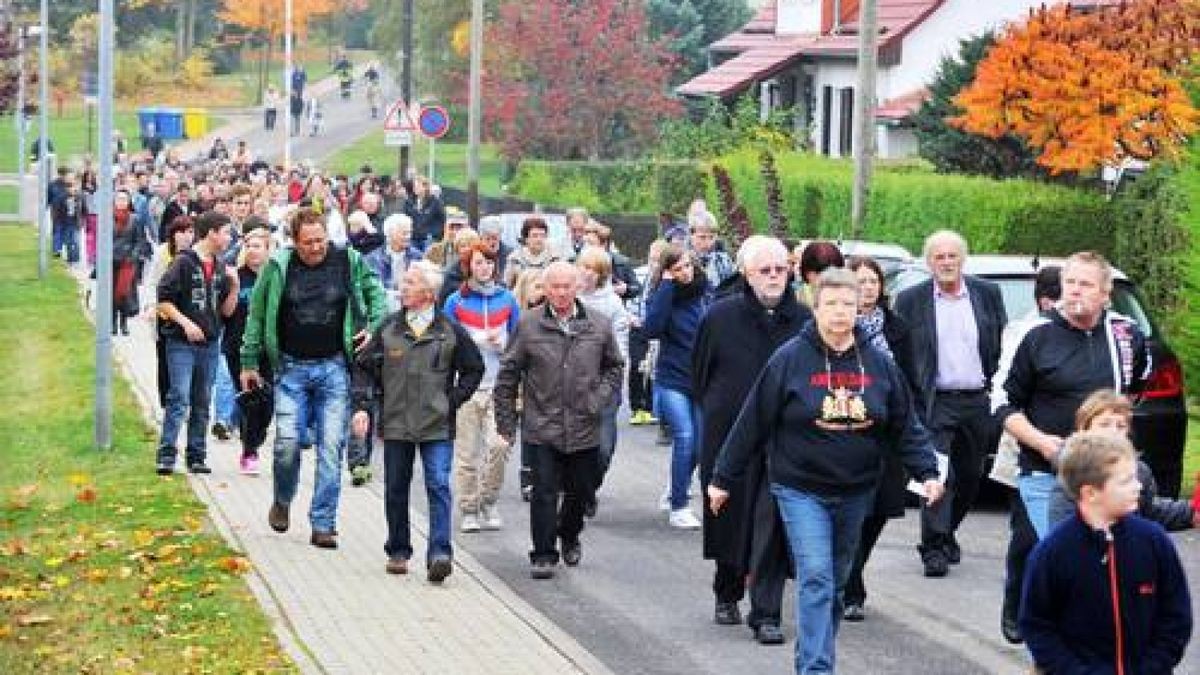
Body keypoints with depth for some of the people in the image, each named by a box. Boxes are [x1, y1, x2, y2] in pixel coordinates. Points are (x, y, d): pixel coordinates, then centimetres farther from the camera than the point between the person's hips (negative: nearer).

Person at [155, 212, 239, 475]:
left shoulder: (220, 268, 12)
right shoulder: (183, 263, -7)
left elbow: (227, 311, 14)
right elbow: (163, 300, -9)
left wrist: (234, 286, -1)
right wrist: (185, 322, -16)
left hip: (210, 344, 6)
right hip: (181, 344, -6)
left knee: (202, 403, 9)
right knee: (179, 399, -11)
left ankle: (197, 456, 14)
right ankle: (166, 455, -10)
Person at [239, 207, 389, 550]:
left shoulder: (350, 262, 0)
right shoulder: (278, 267, -1)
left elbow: (376, 293, 16)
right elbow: (256, 315, 8)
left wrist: (375, 329, 0)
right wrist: (249, 363, 9)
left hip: (334, 368, 0)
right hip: (292, 368, 0)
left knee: (331, 448, -2)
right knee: (288, 442, -7)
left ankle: (323, 525, 4)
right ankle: (282, 500, 24)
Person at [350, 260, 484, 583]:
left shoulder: (450, 332, 0)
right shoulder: (389, 329, 6)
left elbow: (474, 369, 10)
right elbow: (364, 367, 11)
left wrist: (453, 400, 2)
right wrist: (363, 406, 0)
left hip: (437, 426, -2)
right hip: (396, 425, 2)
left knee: (439, 487, -11)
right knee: (395, 490, 8)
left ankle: (439, 554, -14)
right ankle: (398, 552, 20)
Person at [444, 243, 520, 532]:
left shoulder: (506, 299, 7)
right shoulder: (456, 301, 2)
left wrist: (502, 343, -5)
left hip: (498, 385, 1)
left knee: (499, 445, -12)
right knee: (467, 451, 2)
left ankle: (489, 502, 7)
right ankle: (469, 510, 13)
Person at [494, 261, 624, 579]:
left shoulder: (598, 326, 3)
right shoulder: (529, 325, -3)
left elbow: (614, 367, 16)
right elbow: (508, 374, 2)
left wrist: (600, 397, -1)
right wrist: (505, 420, 0)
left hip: (584, 427, 2)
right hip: (542, 426, -2)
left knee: (580, 491, 13)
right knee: (544, 492, -5)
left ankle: (569, 536, 40)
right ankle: (543, 555, 4)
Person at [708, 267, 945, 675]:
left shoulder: (878, 364, 2)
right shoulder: (790, 359, -8)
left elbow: (906, 426, 7)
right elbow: (752, 423, -5)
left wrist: (926, 472, -5)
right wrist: (723, 479, -2)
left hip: (856, 491, 4)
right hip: (800, 488, -4)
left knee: (836, 581, 14)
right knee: (816, 577, -16)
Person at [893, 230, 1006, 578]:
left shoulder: (988, 294, 6)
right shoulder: (911, 301, -1)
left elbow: (1003, 346, 12)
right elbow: (898, 355, 1)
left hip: (978, 402, 3)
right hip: (935, 403, -3)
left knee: (969, 477, 12)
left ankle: (945, 533, 32)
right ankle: (934, 548, -9)